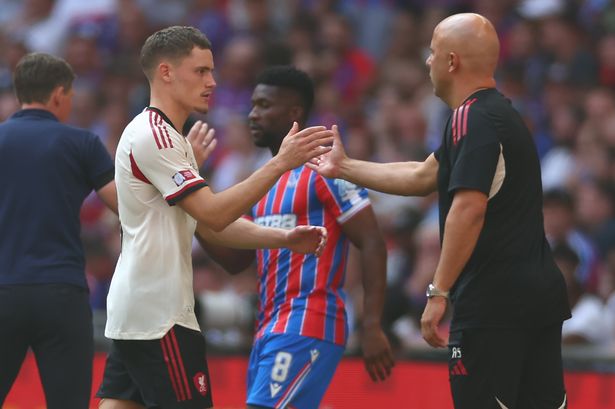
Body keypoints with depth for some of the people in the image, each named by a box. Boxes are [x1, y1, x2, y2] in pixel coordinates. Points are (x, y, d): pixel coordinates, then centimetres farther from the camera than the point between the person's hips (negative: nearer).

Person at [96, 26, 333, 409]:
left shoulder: (163, 135, 19)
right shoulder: (152, 135, -13)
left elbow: (214, 225, 18)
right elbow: (213, 215, -20)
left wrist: (283, 238, 5)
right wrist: (280, 163, -21)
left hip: (135, 313, 10)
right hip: (159, 316, -10)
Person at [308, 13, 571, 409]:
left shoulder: (472, 119, -12)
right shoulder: (501, 114, 20)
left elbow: (468, 208, -23)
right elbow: (422, 176, 31)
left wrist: (438, 293, -21)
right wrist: (344, 167, 38)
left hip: (493, 301, -9)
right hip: (540, 293, 9)